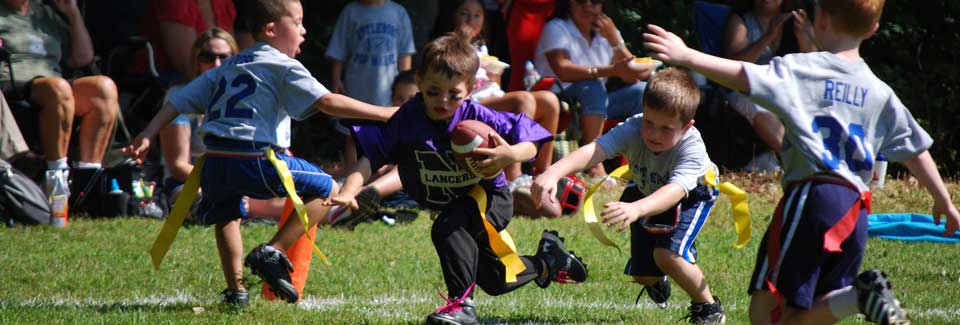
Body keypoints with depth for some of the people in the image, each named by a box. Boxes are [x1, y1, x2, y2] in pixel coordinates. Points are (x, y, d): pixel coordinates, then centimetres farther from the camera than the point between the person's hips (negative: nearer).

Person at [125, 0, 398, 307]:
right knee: (328, 190, 5)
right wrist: (384, 113, -6)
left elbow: (181, 99, 21)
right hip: (255, 159, -7)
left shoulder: (227, 67, 25)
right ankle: (273, 252, -2)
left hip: (214, 163, 7)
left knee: (225, 215, 33)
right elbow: (327, 102, -7)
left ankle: (235, 289, 23)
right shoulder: (282, 66, 3)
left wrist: (147, 136, 22)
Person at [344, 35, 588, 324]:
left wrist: (512, 154, -46)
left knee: (448, 228, -37)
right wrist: (349, 191, -38)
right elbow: (370, 155, -22)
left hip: (489, 196, -5)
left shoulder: (477, 117, -26)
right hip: (452, 206, 5)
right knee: (498, 282, 17)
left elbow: (530, 145, -23)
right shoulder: (408, 119, -20)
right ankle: (547, 261, 48)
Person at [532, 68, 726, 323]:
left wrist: (636, 209, -78)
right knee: (641, 274, 6)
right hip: (646, 192, 4)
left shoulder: (692, 147, -43)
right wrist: (554, 173, -72)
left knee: (668, 254, -28)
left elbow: (675, 190, -59)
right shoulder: (633, 130, -37)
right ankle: (657, 280, 47)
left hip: (692, 195, -4)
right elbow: (593, 150, -53)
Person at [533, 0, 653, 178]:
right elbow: (562, 70, -28)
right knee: (593, 86, -33)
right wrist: (612, 70, -36)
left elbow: (632, 77, -1)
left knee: (642, 91, -11)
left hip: (596, 106, 6)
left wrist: (614, 39, -15)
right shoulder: (556, 28, -8)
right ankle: (594, 164, -38)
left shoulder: (605, 32, 10)